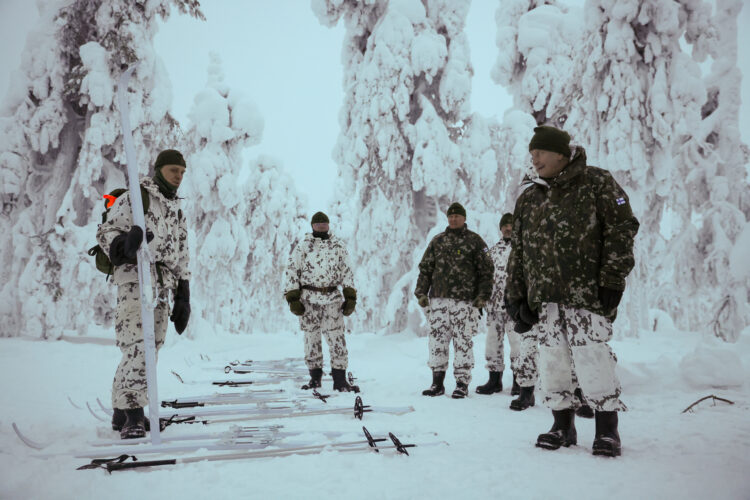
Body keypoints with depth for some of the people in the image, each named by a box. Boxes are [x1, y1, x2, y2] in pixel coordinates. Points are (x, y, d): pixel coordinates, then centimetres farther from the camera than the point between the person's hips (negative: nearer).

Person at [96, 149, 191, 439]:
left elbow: (182, 257, 23)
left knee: (149, 349, 6)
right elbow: (106, 231, -6)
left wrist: (183, 297, 17)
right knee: (137, 346, -16)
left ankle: (122, 413, 15)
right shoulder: (134, 198, 1)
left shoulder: (177, 211, 23)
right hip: (136, 278, -7)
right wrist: (124, 244, -29)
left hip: (163, 285, 7)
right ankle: (133, 415, -16)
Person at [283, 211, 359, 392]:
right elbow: (291, 272, 3)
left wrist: (350, 297, 6)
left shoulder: (338, 246, 10)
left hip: (333, 299, 1)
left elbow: (347, 272, 13)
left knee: (337, 338, -4)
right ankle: (315, 377, 21)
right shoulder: (302, 246, 3)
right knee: (311, 338, 7)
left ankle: (340, 380, 1)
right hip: (308, 299, -1)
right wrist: (293, 299, -4)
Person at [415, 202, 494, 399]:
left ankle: (462, 384, 7)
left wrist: (483, 296, -6)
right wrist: (421, 292, 7)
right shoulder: (437, 241, 15)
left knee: (463, 341, -2)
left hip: (465, 301, -3)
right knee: (437, 340, 3)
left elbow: (486, 270, 2)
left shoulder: (475, 241, 5)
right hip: (438, 299, 4)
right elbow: (425, 268, 16)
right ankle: (437, 382, 12)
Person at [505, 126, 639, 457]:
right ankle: (563, 426, 19)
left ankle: (607, 430, 5)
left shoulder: (598, 183, 2)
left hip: (587, 293, -5)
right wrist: (516, 297, 11)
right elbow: (518, 252, 18)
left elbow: (622, 229, -3)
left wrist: (612, 281, -11)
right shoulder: (528, 199, 17)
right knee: (552, 362, 5)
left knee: (591, 359, -9)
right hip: (543, 297, 5)